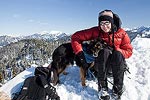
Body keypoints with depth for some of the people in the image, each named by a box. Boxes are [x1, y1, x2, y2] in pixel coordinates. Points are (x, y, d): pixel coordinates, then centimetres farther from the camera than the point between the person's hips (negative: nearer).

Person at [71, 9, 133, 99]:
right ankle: (102, 87, -27)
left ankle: (118, 89, -24)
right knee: (105, 51, -33)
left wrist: (116, 51, -25)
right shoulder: (96, 31, -11)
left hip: (118, 63, 1)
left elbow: (129, 51, -6)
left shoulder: (121, 33, -8)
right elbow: (75, 37, -12)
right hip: (101, 63, 0)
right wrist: (81, 55, -20)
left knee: (118, 54, -33)